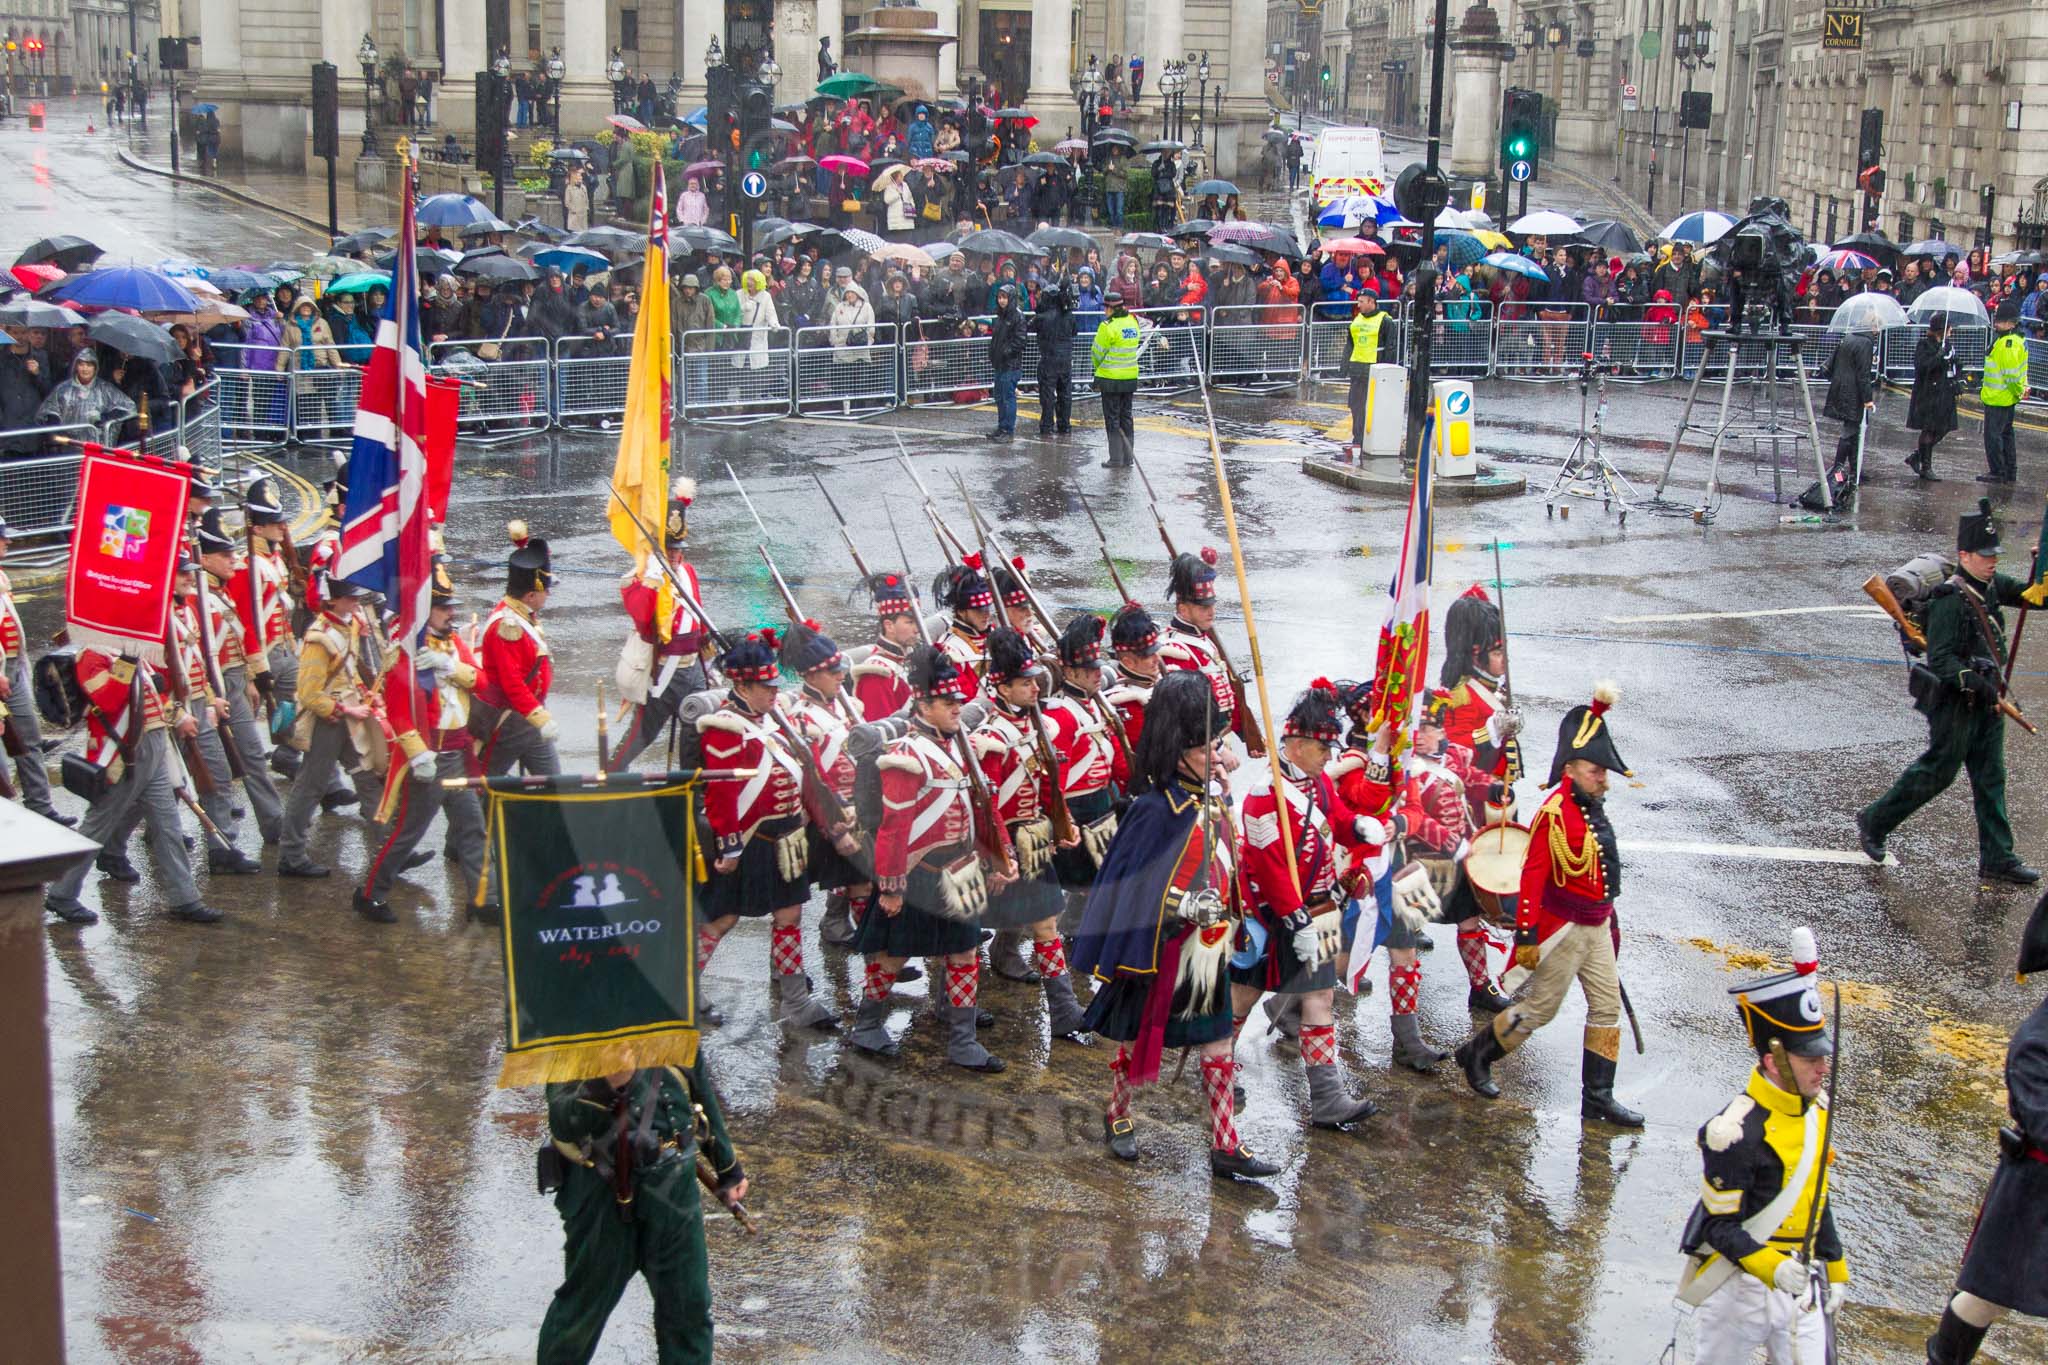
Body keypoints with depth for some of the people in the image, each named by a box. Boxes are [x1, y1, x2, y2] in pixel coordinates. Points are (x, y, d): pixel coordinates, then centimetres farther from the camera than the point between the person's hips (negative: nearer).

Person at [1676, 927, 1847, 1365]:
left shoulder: (1816, 1107, 2)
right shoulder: (1739, 1132, -23)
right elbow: (1721, 1226, -19)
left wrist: (1834, 1271, 18)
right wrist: (1772, 1268, -32)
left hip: (1800, 1280, 7)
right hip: (1740, 1283, -7)